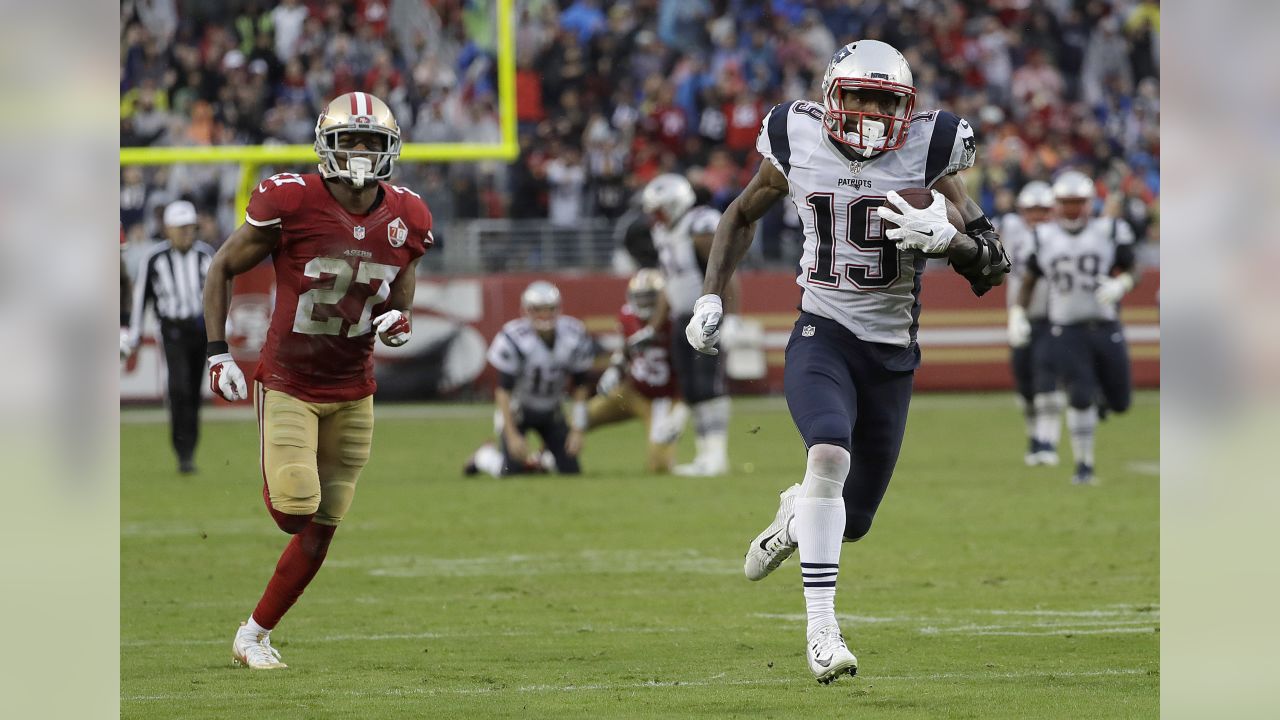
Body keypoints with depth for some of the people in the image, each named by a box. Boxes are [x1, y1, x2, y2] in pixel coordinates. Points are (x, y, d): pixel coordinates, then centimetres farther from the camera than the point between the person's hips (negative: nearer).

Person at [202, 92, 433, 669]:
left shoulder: (405, 219, -3)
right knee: (296, 510, -17)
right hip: (288, 383, -4)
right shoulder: (290, 203, -16)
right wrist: (217, 353, -9)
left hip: (352, 393, 4)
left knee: (320, 530, 5)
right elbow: (223, 269, -4)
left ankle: (255, 634, 18)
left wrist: (399, 319, -7)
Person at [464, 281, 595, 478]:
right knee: (510, 471, -14)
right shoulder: (514, 340, -27)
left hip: (551, 411, 4)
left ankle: (538, 462, 27)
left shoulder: (575, 338, -15)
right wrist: (512, 435, -26)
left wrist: (577, 430, -9)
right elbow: (503, 389, -22)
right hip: (518, 408, -4)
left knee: (571, 470, -5)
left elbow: (580, 386, -4)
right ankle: (484, 456, 20)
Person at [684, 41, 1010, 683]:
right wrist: (711, 298, 7)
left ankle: (796, 512, 49)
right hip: (821, 336, -2)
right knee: (831, 454, -31)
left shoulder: (925, 155, -7)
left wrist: (945, 237, -28)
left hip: (892, 353, 2)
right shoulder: (798, 146, -4)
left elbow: (993, 265, -8)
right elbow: (741, 217, 16)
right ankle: (821, 629, -29)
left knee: (851, 521, 10)